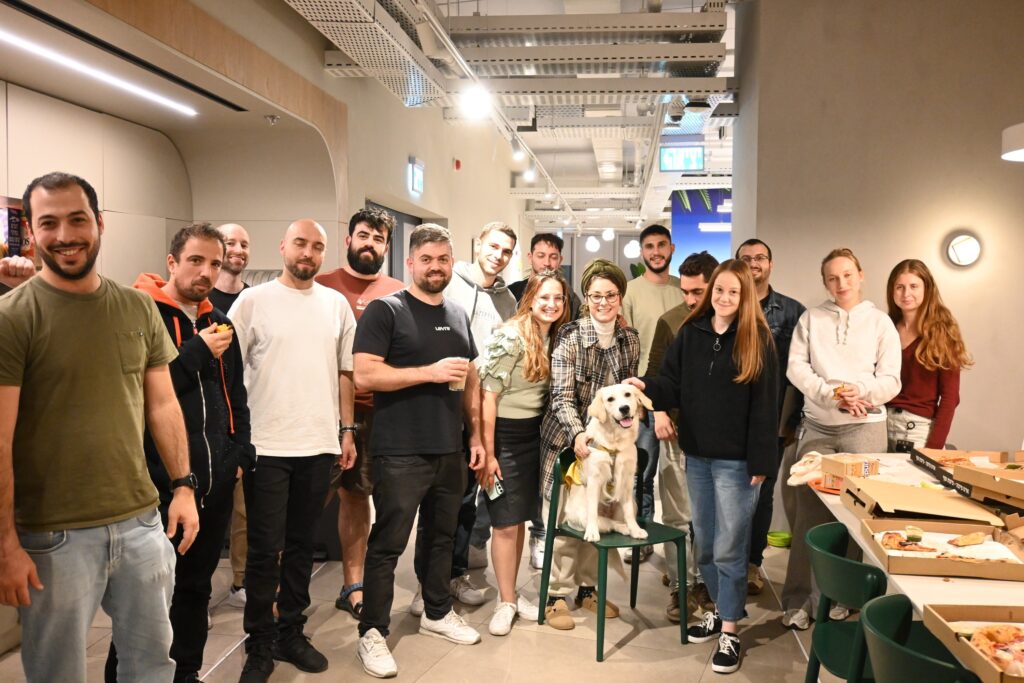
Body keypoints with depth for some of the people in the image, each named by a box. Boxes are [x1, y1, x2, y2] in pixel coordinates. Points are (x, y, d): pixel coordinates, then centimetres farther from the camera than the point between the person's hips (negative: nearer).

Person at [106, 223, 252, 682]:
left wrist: (238, 452, 7)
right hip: (158, 481, -6)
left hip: (215, 480, 6)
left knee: (196, 584, 17)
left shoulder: (218, 323, 13)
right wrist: (199, 352, -17)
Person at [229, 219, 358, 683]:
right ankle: (260, 645, 18)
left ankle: (291, 632, 28)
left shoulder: (336, 304, 8)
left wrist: (348, 430, 9)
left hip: (319, 446, 3)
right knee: (265, 549, 4)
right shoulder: (252, 301, -3)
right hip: (266, 447, -3)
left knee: (301, 545, 14)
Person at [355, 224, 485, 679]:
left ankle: (437, 613, 35)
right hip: (400, 454, -6)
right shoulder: (384, 310, -8)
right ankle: (372, 632, 16)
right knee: (387, 545, 3)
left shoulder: (459, 315, 13)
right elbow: (364, 375, -17)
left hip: (451, 451, 6)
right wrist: (431, 372, -20)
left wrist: (476, 436, 12)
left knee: (443, 537, 18)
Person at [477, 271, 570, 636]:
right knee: (506, 523, 1)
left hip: (534, 434, 7)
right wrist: (487, 453, -17)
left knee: (521, 518, 13)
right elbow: (487, 396, -17)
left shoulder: (553, 337, 6)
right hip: (504, 434, -6)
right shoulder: (510, 336, -16)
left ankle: (511, 594, 27)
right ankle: (506, 602, 16)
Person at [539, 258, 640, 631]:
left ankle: (588, 588, 28)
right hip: (568, 440, -4)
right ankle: (556, 595, 17)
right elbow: (561, 396, -18)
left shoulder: (630, 338, 1)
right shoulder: (570, 336, -13)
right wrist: (578, 434, -31)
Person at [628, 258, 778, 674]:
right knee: (704, 544, 16)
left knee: (729, 548, 3)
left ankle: (730, 631, 17)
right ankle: (721, 610, 36)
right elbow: (673, 385, 4)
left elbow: (765, 404, -9)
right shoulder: (690, 332, 3)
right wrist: (646, 388, -17)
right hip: (697, 454, 5)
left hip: (737, 460, -4)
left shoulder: (757, 339, -8)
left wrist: (760, 461, -12)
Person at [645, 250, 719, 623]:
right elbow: (655, 372, 6)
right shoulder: (670, 321, -1)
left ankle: (706, 580, 25)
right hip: (678, 432, 0)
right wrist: (659, 411, -7)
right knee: (678, 516, 5)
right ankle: (681, 586, 17)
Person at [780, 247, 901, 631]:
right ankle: (797, 598, 5)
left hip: (864, 426, 0)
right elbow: (796, 367, -3)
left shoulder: (880, 322, 6)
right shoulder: (810, 319, 8)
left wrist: (860, 391, -20)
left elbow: (890, 380, 0)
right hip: (817, 426, 1)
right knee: (808, 508, -2)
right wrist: (830, 394, -18)